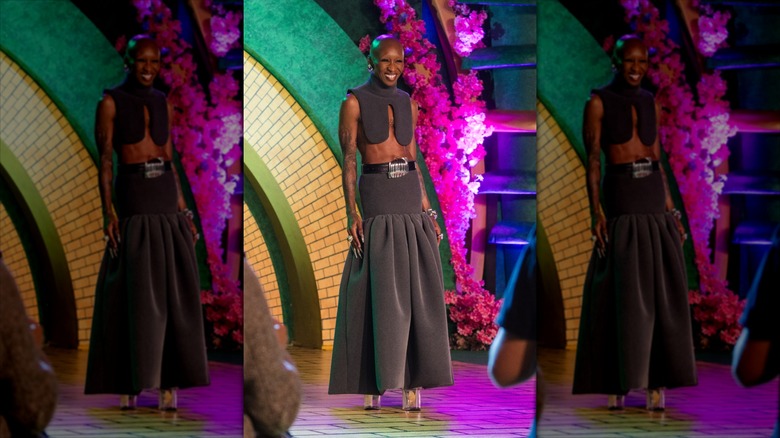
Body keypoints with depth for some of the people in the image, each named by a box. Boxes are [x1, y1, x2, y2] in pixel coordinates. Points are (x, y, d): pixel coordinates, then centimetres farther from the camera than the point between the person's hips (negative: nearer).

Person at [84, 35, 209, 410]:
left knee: (174, 292, -1)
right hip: (132, 201, -5)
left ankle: (167, 384, 4)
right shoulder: (109, 103, -2)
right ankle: (127, 384, 1)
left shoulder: (163, 105, 14)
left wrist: (183, 211, 8)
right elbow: (104, 161, -7)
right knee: (133, 293, -9)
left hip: (167, 201, 5)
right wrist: (107, 212, -16)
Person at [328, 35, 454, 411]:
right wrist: (351, 213, -13)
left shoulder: (408, 104, 13)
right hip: (375, 200, -5)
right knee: (376, 292, -7)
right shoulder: (353, 103, -2)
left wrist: (427, 210, 9)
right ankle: (371, 384, 2)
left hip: (410, 200, 5)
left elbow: (412, 159, 16)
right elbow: (348, 161, -4)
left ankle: (412, 384, 3)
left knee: (417, 291, 0)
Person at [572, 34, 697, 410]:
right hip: (620, 200, -5)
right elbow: (592, 161, -7)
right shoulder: (598, 103, -2)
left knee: (661, 291, 0)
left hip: (654, 200, 5)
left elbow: (657, 160, 14)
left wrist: (671, 209, 8)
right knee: (621, 293, -6)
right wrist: (595, 211, -16)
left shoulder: (650, 104, 13)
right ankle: (617, 384, 2)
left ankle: (656, 383, 2)